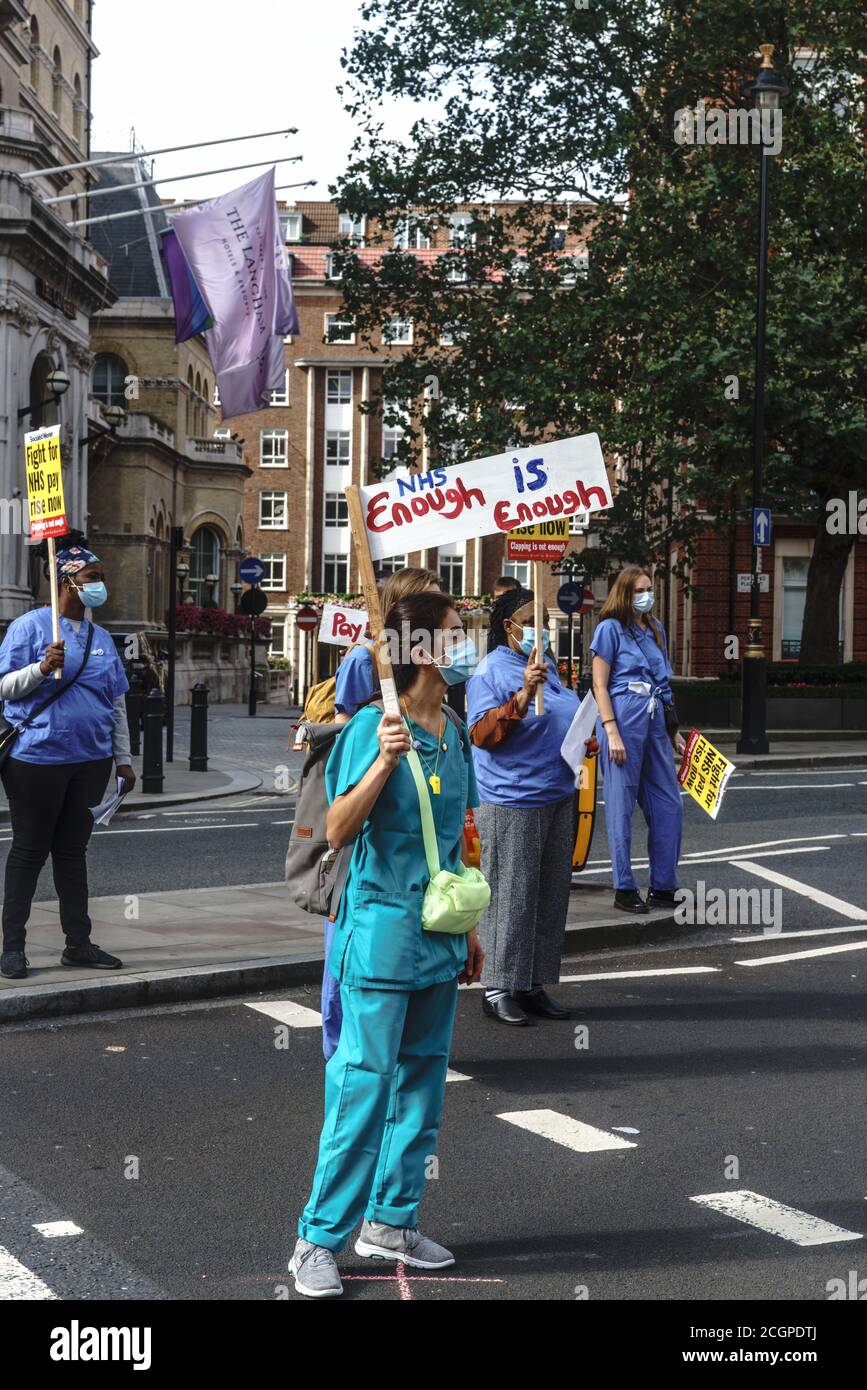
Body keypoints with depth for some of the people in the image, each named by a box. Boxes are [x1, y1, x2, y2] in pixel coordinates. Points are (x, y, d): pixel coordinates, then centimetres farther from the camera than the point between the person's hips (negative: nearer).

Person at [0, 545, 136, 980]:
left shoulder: (101, 637, 14)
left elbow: (117, 702, 18)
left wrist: (123, 759, 15)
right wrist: (42, 668, -23)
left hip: (90, 760, 6)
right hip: (37, 758, -6)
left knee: (73, 850, 12)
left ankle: (78, 943, 18)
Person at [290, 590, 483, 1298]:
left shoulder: (454, 734, 9)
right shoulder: (375, 726, -13)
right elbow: (338, 831, -19)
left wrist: (468, 927, 20)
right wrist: (383, 760, -31)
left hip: (439, 932, 8)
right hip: (383, 928, -8)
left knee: (422, 1082, 13)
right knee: (364, 1085, -5)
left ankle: (391, 1221, 26)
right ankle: (319, 1239, 6)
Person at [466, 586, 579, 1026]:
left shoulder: (547, 665, 15)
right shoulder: (491, 671, -10)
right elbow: (481, 733, -21)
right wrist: (524, 694, -29)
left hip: (558, 797, 8)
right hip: (512, 803, -8)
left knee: (551, 894, 11)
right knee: (510, 897, -4)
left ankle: (533, 984, 21)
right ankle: (497, 988, 6)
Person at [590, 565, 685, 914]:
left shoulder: (656, 630, 17)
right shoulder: (611, 628, -2)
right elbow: (600, 685, -7)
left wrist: (673, 730, 19)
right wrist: (612, 732, -15)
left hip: (655, 721, 7)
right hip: (624, 718, -7)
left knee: (669, 805, 6)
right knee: (621, 805, -1)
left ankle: (663, 888, 15)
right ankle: (624, 890, 5)